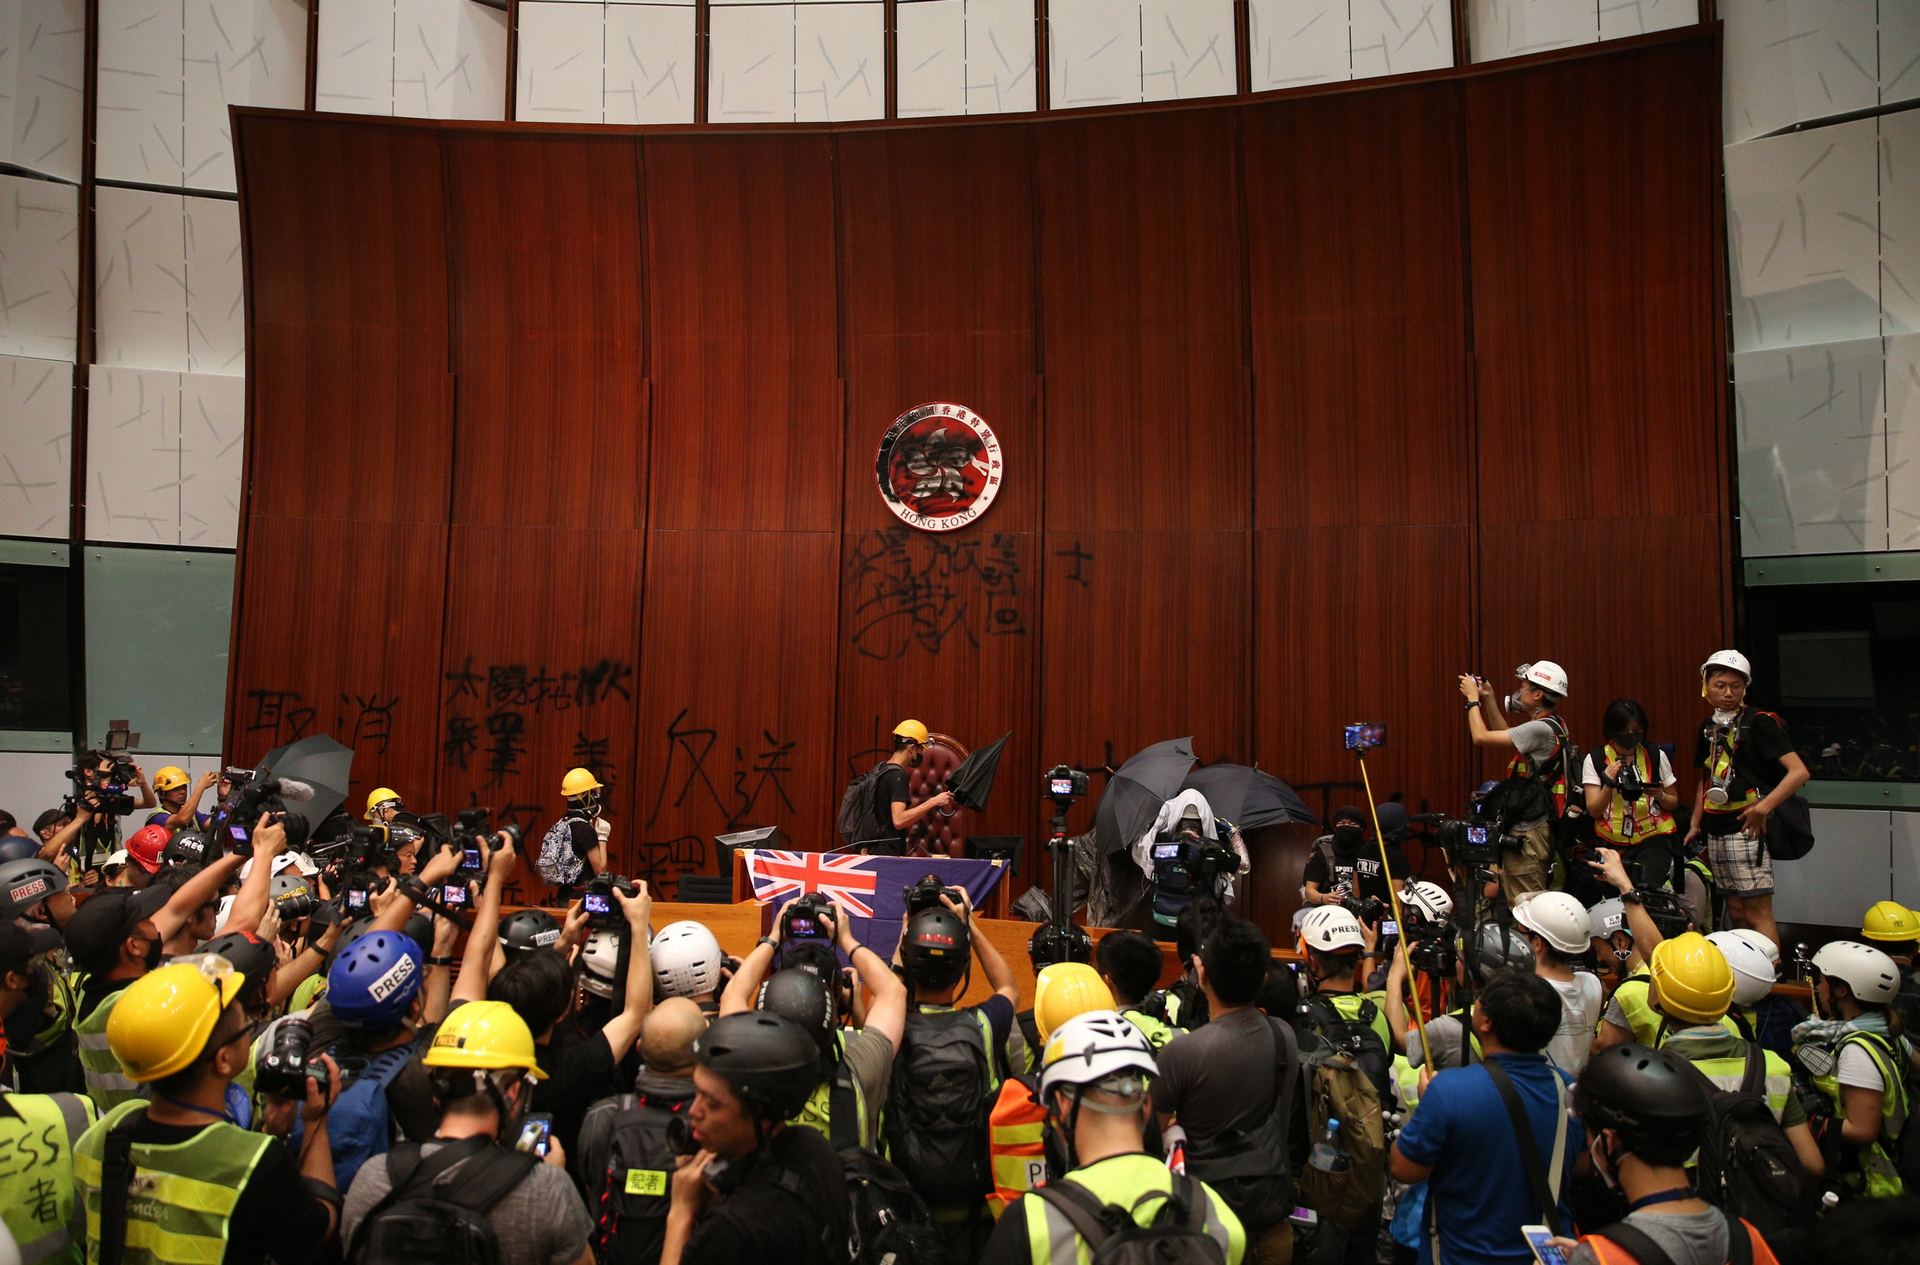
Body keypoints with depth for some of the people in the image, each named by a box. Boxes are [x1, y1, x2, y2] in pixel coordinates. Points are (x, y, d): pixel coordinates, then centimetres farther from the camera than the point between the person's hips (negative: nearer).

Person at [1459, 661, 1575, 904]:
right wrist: (1488, 701, 21)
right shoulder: (1552, 725, 11)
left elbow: (1481, 737, -19)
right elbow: (1506, 737, 26)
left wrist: (1473, 699, -4)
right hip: (1532, 828, 10)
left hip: (1527, 835, -10)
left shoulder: (1540, 729, -19)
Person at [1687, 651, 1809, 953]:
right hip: (1716, 831, 7)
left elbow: (1800, 772, -18)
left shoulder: (1759, 722, -9)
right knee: (1735, 911, 13)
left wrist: (1764, 807, -25)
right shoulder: (1709, 728, 14)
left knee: (1757, 912, -8)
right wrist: (1695, 824, 18)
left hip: (1746, 828, -7)